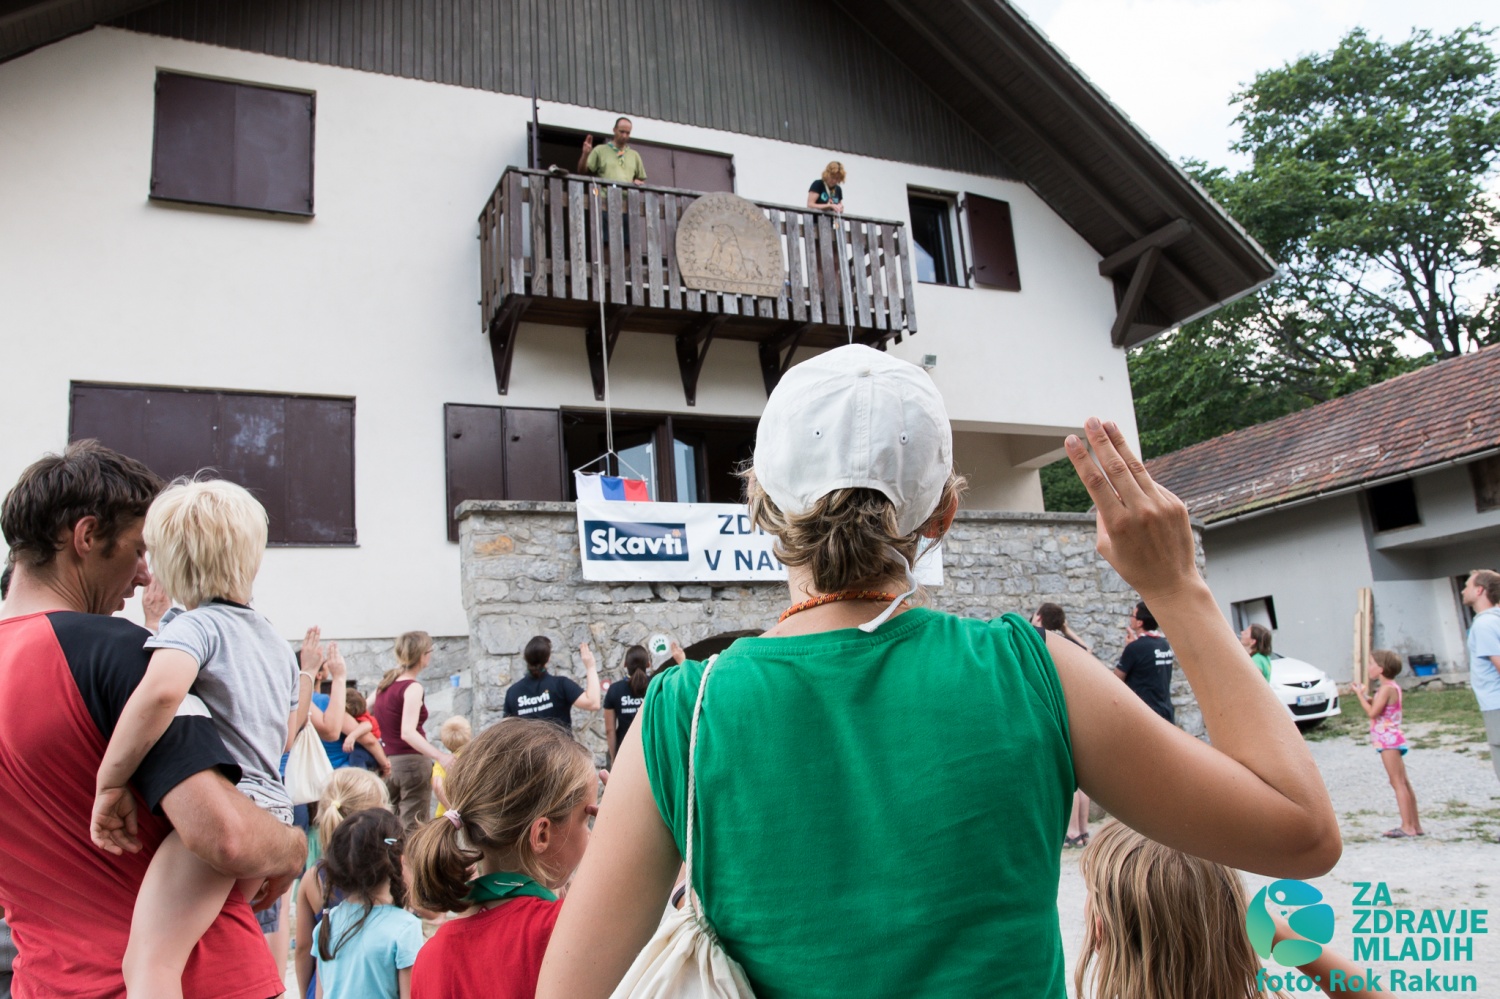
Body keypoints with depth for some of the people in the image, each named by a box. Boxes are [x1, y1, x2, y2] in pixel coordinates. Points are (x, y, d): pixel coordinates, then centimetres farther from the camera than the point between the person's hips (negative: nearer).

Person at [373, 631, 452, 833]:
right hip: (411, 763, -8)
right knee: (414, 830, -4)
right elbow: (408, 732, -27)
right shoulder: (413, 688, -15)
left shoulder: (385, 682, 9)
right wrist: (439, 756, -35)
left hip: (387, 763, 8)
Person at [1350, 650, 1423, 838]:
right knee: (1403, 783, 13)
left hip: (1389, 740, -10)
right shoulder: (1392, 687, 14)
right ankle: (1415, 824, 18)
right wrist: (1363, 694, 9)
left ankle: (1407, 826, -9)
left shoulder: (1386, 689, -16)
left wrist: (1360, 694, -11)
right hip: (1391, 740, 10)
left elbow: (1372, 712, -21)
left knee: (1398, 783, -9)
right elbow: (1377, 706, 19)